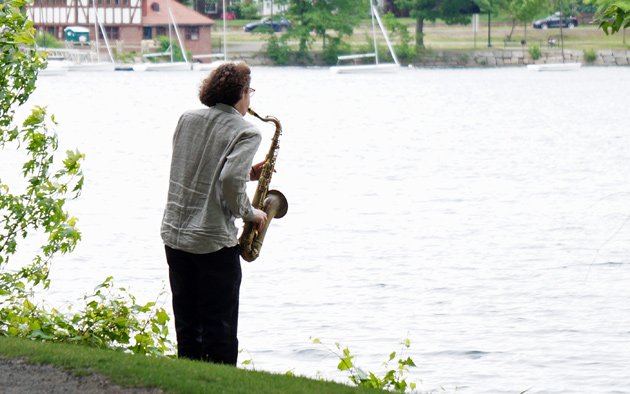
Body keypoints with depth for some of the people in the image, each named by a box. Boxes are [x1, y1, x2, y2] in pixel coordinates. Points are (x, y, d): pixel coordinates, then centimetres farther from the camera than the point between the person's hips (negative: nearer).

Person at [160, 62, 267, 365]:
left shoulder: (187, 120, 8)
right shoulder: (245, 132, -11)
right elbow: (230, 180, -25)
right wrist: (249, 213, -8)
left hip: (174, 234, 6)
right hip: (213, 241, -6)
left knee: (186, 328, 14)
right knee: (220, 331, 3)